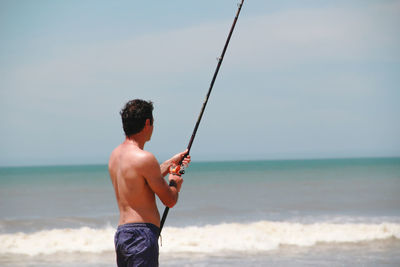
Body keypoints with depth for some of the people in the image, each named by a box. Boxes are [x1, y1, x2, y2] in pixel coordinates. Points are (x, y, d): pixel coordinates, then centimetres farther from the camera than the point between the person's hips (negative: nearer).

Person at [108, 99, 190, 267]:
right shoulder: (144, 158, -15)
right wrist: (174, 183, 14)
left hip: (121, 233, 9)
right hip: (141, 235, -9)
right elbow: (170, 201, -8)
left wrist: (170, 164, 37)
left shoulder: (115, 154, 12)